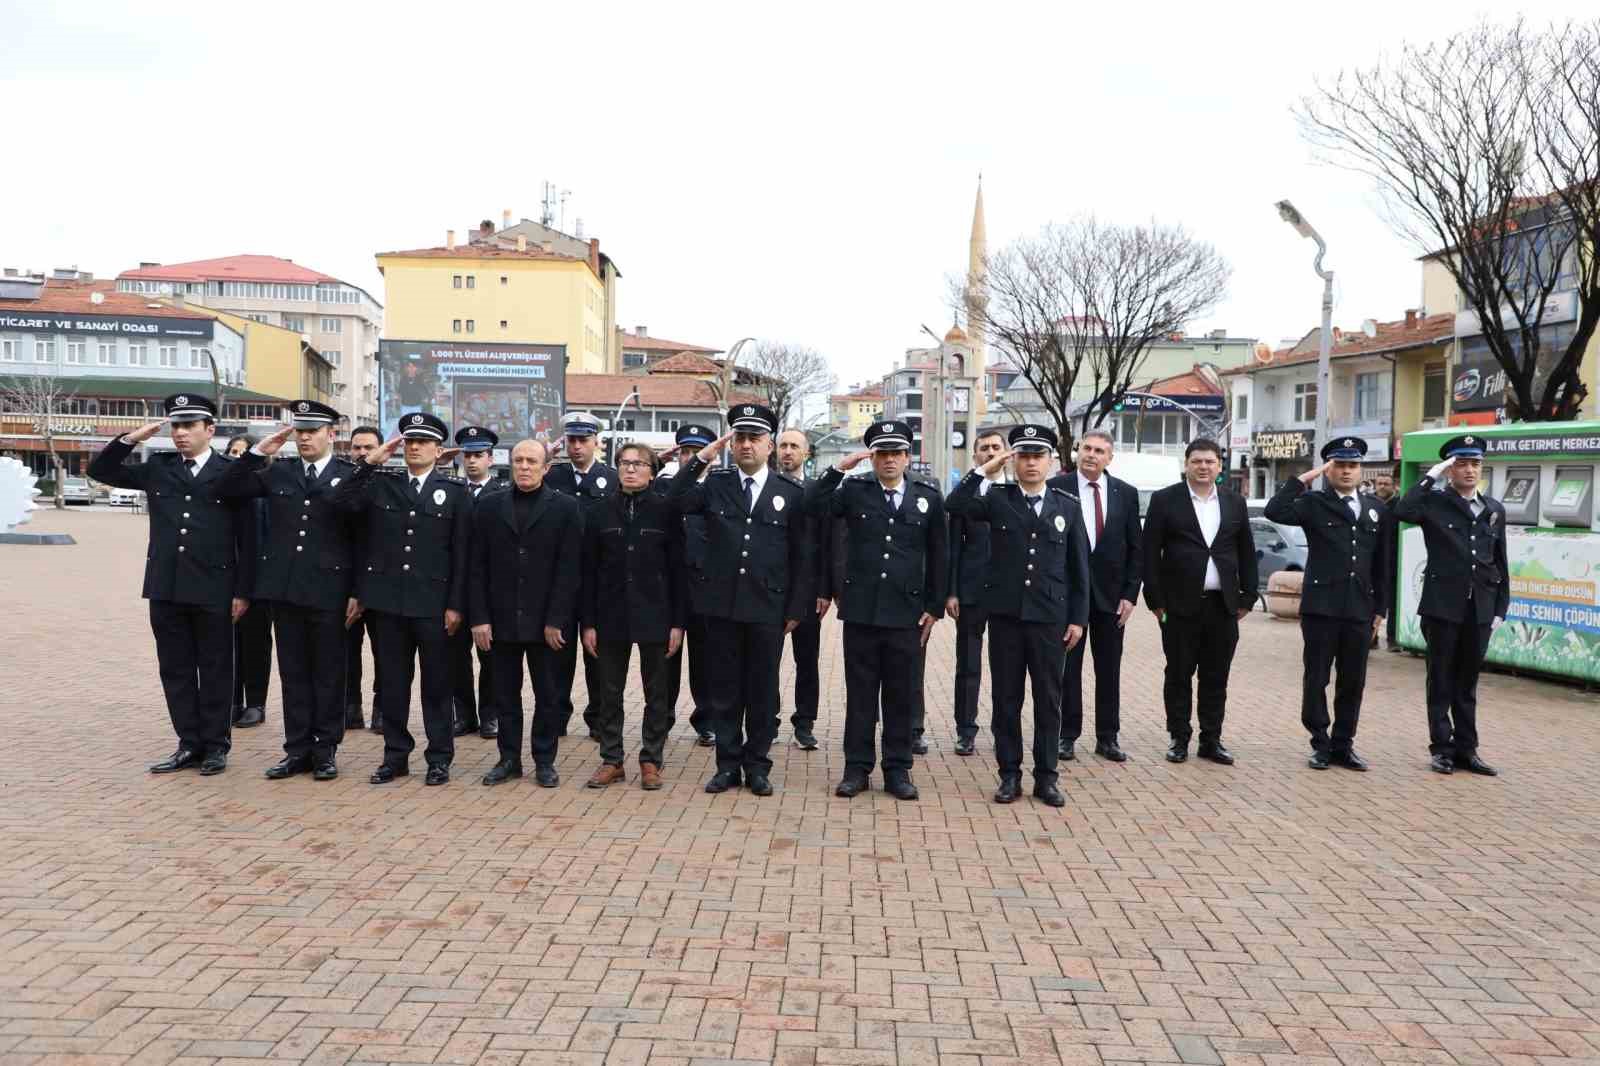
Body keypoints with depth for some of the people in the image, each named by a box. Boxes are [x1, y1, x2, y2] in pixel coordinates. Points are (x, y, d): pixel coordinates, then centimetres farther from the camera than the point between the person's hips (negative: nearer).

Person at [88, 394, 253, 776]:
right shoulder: (157, 468, 9)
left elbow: (247, 536, -3)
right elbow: (101, 471, 14)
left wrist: (243, 591, -6)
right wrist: (131, 439, -2)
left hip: (214, 590, -4)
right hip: (166, 587, 4)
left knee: (215, 670, 5)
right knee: (175, 670, 10)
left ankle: (216, 745, 16)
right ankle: (190, 744, 20)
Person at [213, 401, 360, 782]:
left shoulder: (351, 475, -1)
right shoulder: (277, 472, 10)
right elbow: (226, 491, 6)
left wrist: (358, 592, -7)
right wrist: (258, 453, -5)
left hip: (329, 590, -4)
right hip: (284, 588, 4)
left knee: (328, 674, 5)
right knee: (293, 673, 9)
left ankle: (325, 750, 14)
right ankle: (298, 750, 18)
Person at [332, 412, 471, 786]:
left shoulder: (455, 492, 1)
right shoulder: (381, 483, 8)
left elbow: (461, 553, -1)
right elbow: (340, 502, -8)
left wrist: (456, 605, -6)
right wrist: (369, 462, -10)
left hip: (433, 603, -2)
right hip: (388, 600, 2)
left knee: (436, 682, 6)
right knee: (392, 682, 10)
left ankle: (439, 757, 16)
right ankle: (396, 755, 22)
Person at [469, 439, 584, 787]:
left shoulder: (566, 508, -1)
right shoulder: (489, 506, 7)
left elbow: (569, 569, -6)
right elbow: (478, 567, 5)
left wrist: (555, 621, -11)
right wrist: (479, 617, -3)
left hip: (546, 622, -2)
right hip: (501, 619, 2)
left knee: (548, 695, 6)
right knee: (505, 693, 9)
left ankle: (544, 761, 18)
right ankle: (509, 758, 21)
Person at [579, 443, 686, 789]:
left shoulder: (666, 511, -2)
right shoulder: (599, 512, 4)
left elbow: (677, 569, -2)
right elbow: (588, 570, 4)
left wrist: (678, 622, -5)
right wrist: (587, 622, 0)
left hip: (654, 617, -2)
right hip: (612, 615, 2)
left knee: (656, 693, 7)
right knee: (610, 693, 9)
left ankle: (651, 761, 18)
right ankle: (611, 760, 20)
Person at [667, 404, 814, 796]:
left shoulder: (791, 492, 2)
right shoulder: (715, 484, 5)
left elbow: (804, 556, 3)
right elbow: (675, 501, -12)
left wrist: (797, 609, -1)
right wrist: (702, 457, -15)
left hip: (768, 608, -1)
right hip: (722, 606, 1)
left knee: (763, 691, 8)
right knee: (724, 690, 9)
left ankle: (757, 766, 20)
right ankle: (728, 765, 20)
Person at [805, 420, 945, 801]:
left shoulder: (928, 498, 4)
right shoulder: (854, 491, 3)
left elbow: (937, 557, 8)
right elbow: (813, 509, -13)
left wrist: (934, 608, 5)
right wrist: (839, 468, -18)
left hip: (906, 614, 0)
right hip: (860, 611, 0)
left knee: (900, 695, 8)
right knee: (860, 693, 7)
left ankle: (898, 770, 19)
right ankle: (857, 768, 17)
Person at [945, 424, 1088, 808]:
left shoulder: (1067, 505, 5)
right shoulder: (998, 499, 2)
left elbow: (1079, 566, 6)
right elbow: (955, 505, -17)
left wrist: (1078, 618, 2)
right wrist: (986, 469, -20)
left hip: (1049, 617, 0)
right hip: (1005, 614, 0)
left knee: (1049, 699, 6)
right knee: (1006, 698, 6)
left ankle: (1046, 777, 17)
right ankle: (1010, 775, 17)